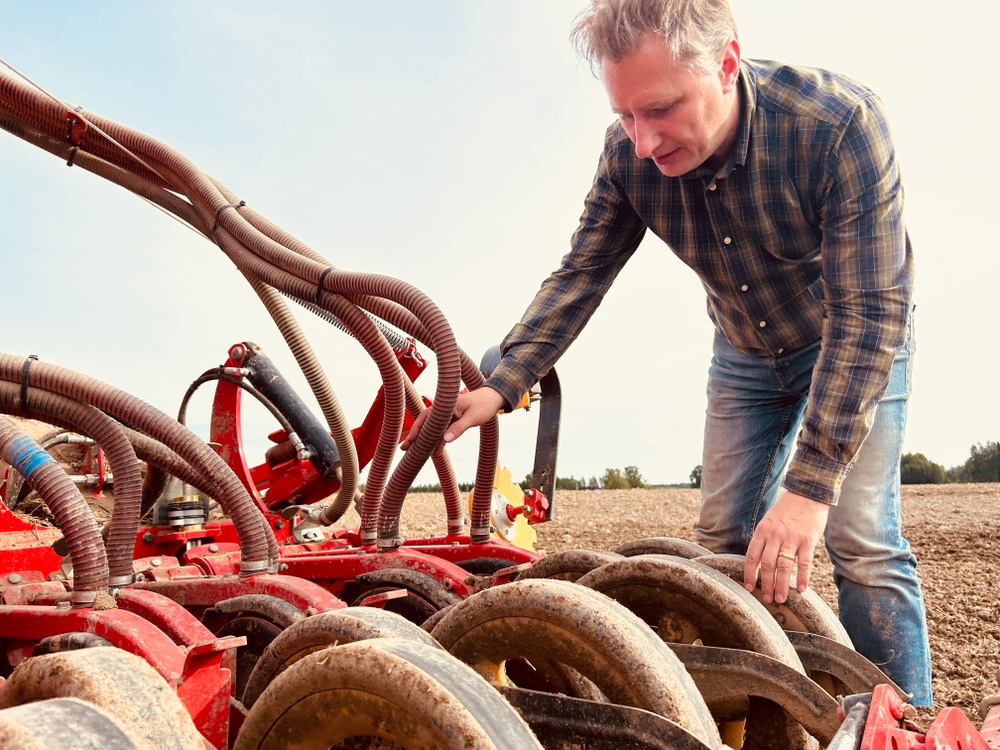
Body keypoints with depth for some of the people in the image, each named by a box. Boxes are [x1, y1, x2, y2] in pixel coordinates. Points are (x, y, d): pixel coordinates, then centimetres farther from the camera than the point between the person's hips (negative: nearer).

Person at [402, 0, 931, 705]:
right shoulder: (629, 155, -21)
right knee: (724, 537, 2)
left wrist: (809, 485, -38)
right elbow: (580, 275, -14)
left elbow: (869, 313, -34)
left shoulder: (840, 121, -34)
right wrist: (501, 386, -24)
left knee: (861, 543, -14)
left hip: (856, 341, -4)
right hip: (745, 353, 4)